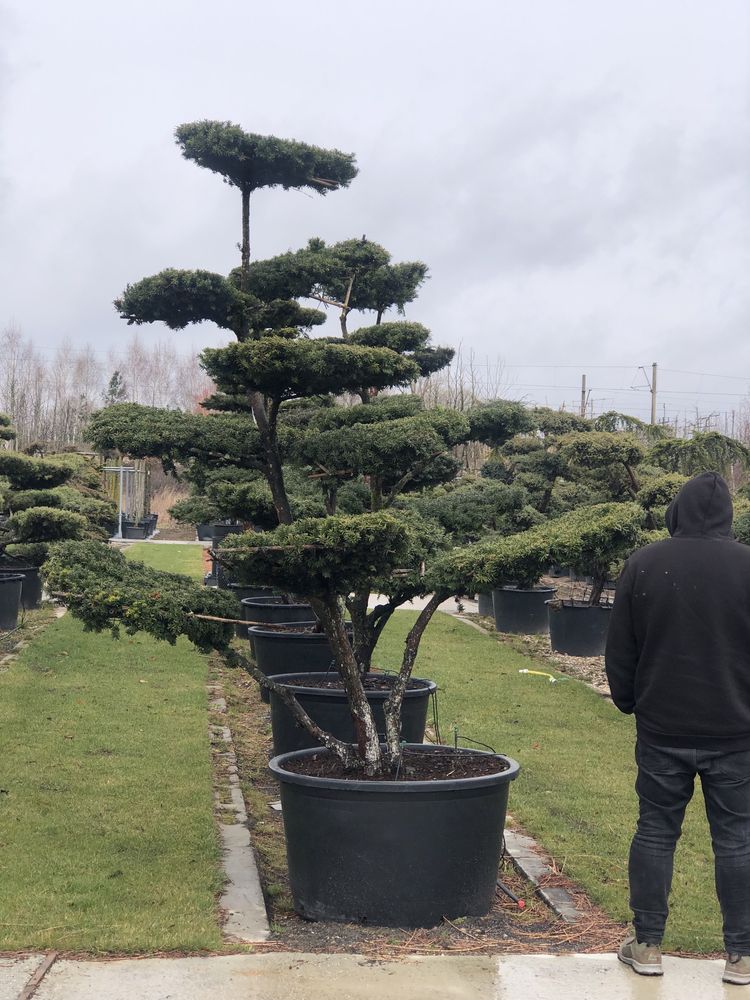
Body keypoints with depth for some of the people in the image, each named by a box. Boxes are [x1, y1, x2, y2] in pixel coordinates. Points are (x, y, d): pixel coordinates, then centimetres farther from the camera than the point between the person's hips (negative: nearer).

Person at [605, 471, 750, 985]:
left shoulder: (644, 564, -3)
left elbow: (619, 651, 4)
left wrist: (629, 702, 18)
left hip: (662, 729, 1)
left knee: (655, 832, 9)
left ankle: (647, 945, 14)